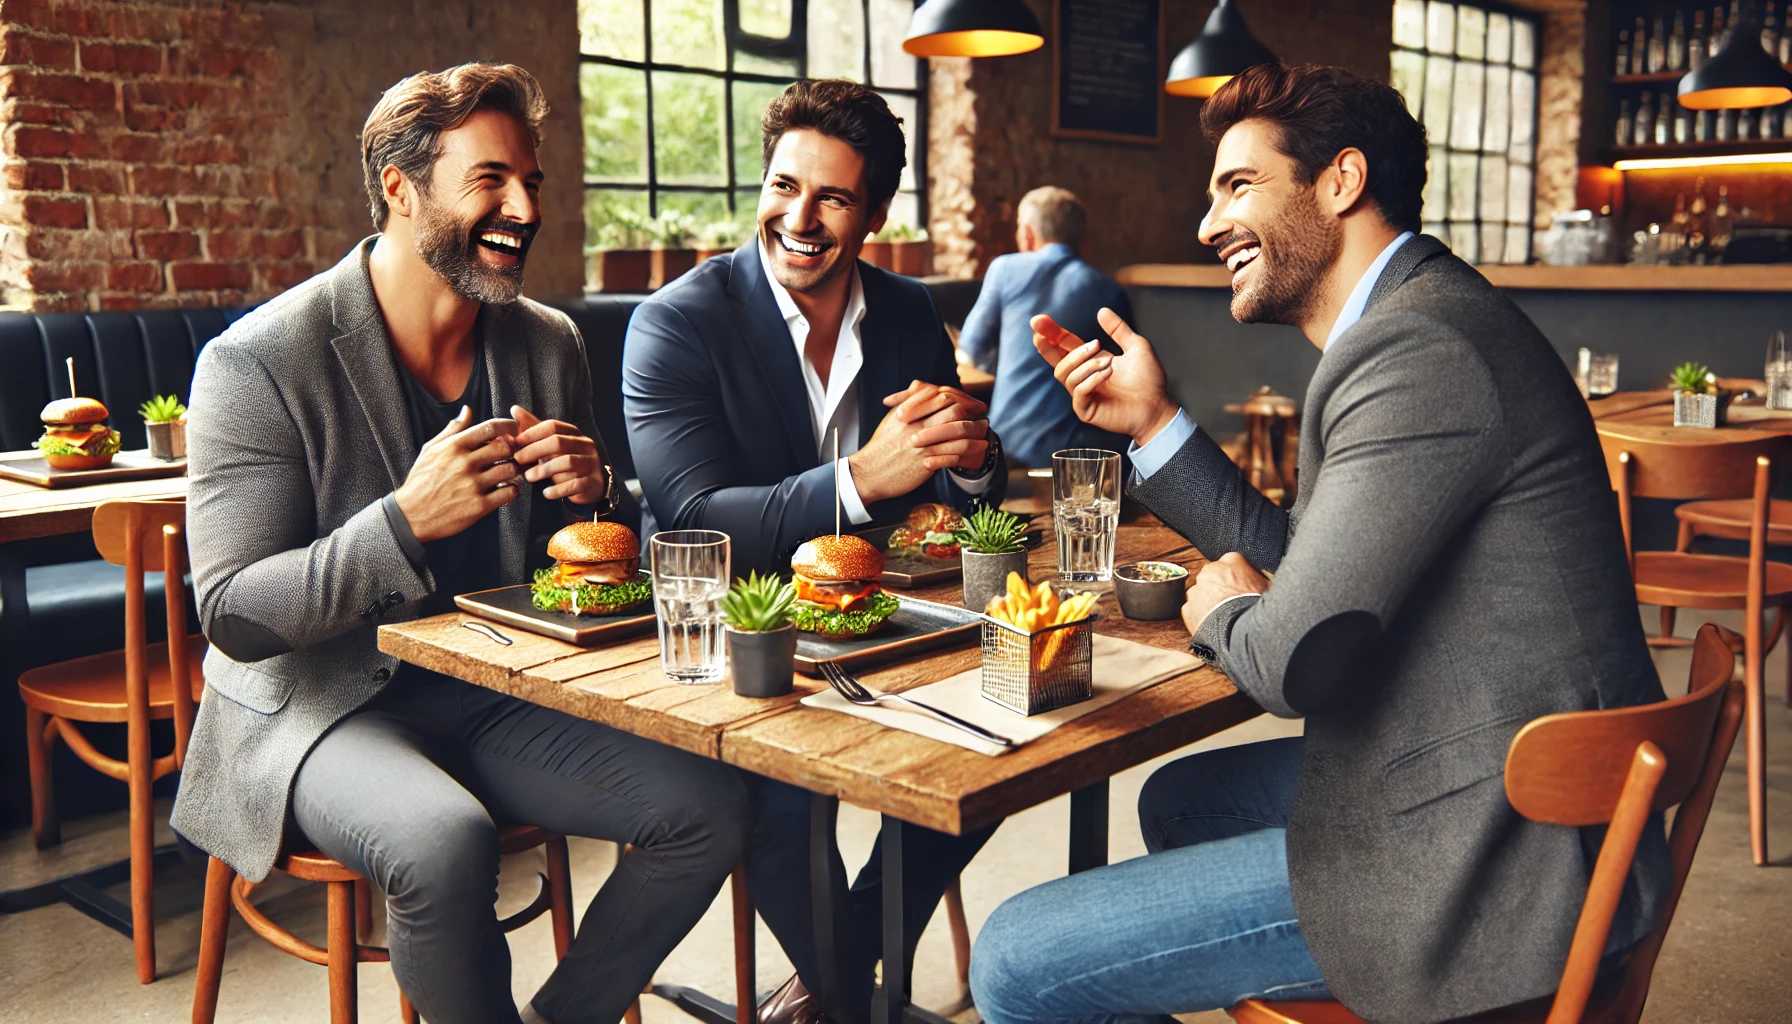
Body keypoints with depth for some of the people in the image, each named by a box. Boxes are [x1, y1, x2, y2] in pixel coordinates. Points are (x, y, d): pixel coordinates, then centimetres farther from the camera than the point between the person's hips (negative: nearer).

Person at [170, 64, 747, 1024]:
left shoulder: (550, 344, 4)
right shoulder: (257, 362, -13)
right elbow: (231, 616, -14)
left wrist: (591, 494, -10)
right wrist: (405, 523, -29)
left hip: (502, 694, 5)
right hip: (323, 705, -5)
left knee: (708, 806, -13)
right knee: (447, 840, -35)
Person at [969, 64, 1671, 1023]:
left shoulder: (1422, 349, -23)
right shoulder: (1416, 319, 12)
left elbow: (1294, 658, -26)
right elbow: (1298, 555, 17)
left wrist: (1223, 614, -3)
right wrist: (1154, 423, 11)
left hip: (1492, 865, -11)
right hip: (1492, 793, 11)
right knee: (1179, 797, 31)